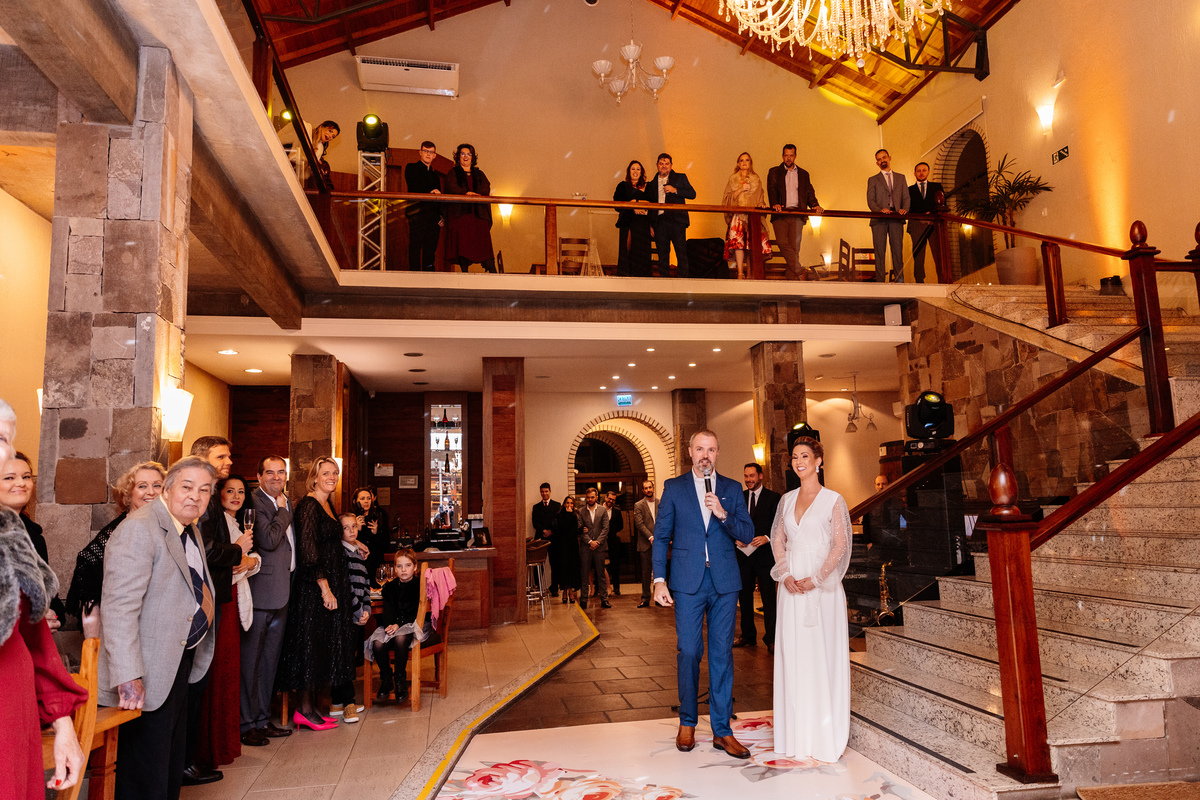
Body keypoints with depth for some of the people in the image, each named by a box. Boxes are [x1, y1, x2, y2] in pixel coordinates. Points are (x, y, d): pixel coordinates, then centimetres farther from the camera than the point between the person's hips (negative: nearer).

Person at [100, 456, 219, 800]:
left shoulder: (190, 530, 10)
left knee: (171, 767, 23)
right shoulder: (138, 529, -20)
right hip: (147, 679, -10)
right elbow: (119, 607, -27)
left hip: (180, 664, 10)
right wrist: (128, 676, -31)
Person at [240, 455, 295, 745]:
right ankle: (246, 724, 12)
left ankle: (262, 719, 27)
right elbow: (269, 540, -23)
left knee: (269, 660, 16)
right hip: (260, 592, -9)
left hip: (281, 594, 9)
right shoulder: (255, 502, -12)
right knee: (250, 660, 2)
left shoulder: (285, 502, 15)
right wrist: (283, 512, -13)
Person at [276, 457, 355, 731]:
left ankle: (311, 707, 19)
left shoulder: (327, 505, 14)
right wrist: (325, 588, -21)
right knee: (312, 645, -3)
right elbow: (308, 551, -20)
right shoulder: (308, 506, -14)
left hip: (331, 585, 9)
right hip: (315, 586, -9)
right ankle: (306, 710, 7)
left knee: (326, 645, 11)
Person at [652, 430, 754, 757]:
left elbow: (748, 534, 5)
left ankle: (722, 730, 16)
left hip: (724, 583, 1)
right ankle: (687, 723, 21)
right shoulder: (674, 487, 5)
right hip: (688, 583, -1)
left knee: (722, 654, 5)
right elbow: (661, 536, 4)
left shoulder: (731, 489, 9)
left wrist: (723, 514, -13)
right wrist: (659, 580, -4)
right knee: (688, 651, 2)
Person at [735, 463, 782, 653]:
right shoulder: (739, 498, 12)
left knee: (768, 598, -3)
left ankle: (771, 640, 5)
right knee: (744, 596, 10)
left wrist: (767, 537, -18)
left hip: (764, 553, -4)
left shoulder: (773, 498, 0)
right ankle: (748, 636, 22)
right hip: (744, 553, 4)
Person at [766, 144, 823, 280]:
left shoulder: (803, 174, 21)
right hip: (780, 214, -1)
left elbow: (809, 192, 14)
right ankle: (799, 271, -10)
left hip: (797, 214, 1)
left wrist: (814, 204, -7)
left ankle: (792, 279, -5)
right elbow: (772, 189, 0)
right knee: (783, 243, -19)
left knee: (794, 246, -6)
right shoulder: (774, 172, 15)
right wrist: (774, 203, -20)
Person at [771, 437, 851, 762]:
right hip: (791, 585, 5)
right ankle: (797, 734, 18)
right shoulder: (787, 499, 11)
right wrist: (785, 575, -4)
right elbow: (777, 539, 11)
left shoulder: (833, 500, -3)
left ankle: (826, 736, 11)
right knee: (793, 655, 7)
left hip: (822, 585, -4)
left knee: (823, 655, 0)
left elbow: (840, 545, -8)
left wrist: (815, 579, -15)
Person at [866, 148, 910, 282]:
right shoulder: (873, 180, 15)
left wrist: (904, 209, -8)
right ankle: (880, 280, -7)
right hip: (879, 219, -1)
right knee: (879, 251, -6)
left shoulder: (900, 178, 21)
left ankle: (899, 280, -5)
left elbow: (906, 197, 14)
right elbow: (870, 200, 4)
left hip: (896, 218, 1)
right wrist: (880, 210, -16)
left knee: (898, 250, -4)